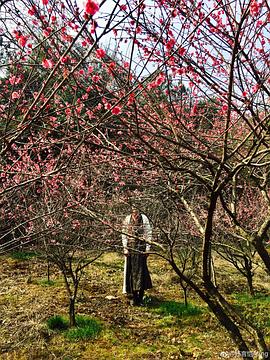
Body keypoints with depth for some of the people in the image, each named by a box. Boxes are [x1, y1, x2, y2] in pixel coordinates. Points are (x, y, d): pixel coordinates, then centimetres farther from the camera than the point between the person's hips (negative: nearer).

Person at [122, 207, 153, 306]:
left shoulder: (144, 218, -4)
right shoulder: (127, 219, 1)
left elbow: (148, 234, -1)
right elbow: (124, 235, 5)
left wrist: (147, 248, -6)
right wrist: (125, 248, -1)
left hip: (141, 248, -2)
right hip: (131, 248, 2)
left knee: (141, 270, -1)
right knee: (131, 271, 3)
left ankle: (140, 297, 7)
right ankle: (134, 296, 13)